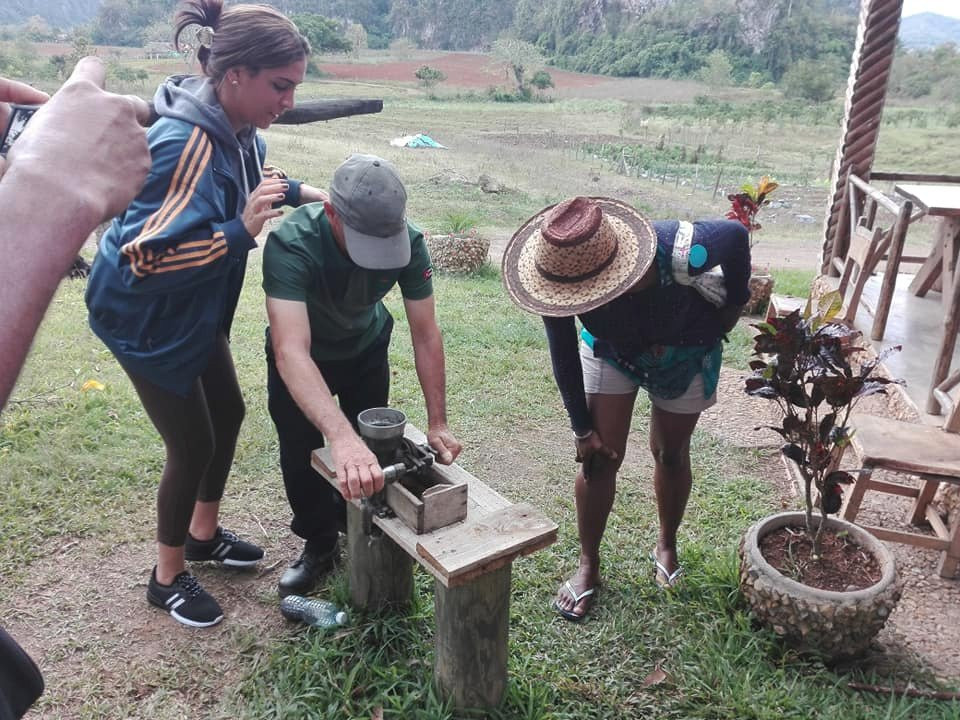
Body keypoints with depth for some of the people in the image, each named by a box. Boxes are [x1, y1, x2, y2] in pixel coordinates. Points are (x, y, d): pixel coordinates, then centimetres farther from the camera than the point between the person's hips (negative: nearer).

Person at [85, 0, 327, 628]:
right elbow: (143, 256, -33)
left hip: (196, 310, 9)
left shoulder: (233, 127, -4)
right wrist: (241, 233, -38)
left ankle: (204, 533, 41)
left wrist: (300, 191, 6)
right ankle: (168, 577, 25)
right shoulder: (182, 144, -32)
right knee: (193, 443, 0)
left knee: (228, 414, 18)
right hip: (147, 315, -9)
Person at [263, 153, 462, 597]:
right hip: (303, 355, -2)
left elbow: (426, 336, -25)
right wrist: (340, 437, -63)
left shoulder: (409, 241, -31)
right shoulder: (290, 245, -41)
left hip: (366, 348, 3)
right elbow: (292, 352, -51)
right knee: (299, 453, -1)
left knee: (372, 447, 8)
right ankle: (320, 544, 24)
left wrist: (437, 424, -29)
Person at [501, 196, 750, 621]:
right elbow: (564, 358, -18)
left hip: (684, 355, -1)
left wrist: (733, 303, -11)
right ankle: (588, 566, 19)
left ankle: (666, 546, 39)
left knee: (670, 453, 12)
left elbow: (736, 235, -20)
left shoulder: (681, 255, -44)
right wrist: (582, 428, -12)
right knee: (600, 456, -1)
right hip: (611, 350, 1)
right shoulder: (561, 281, -34)